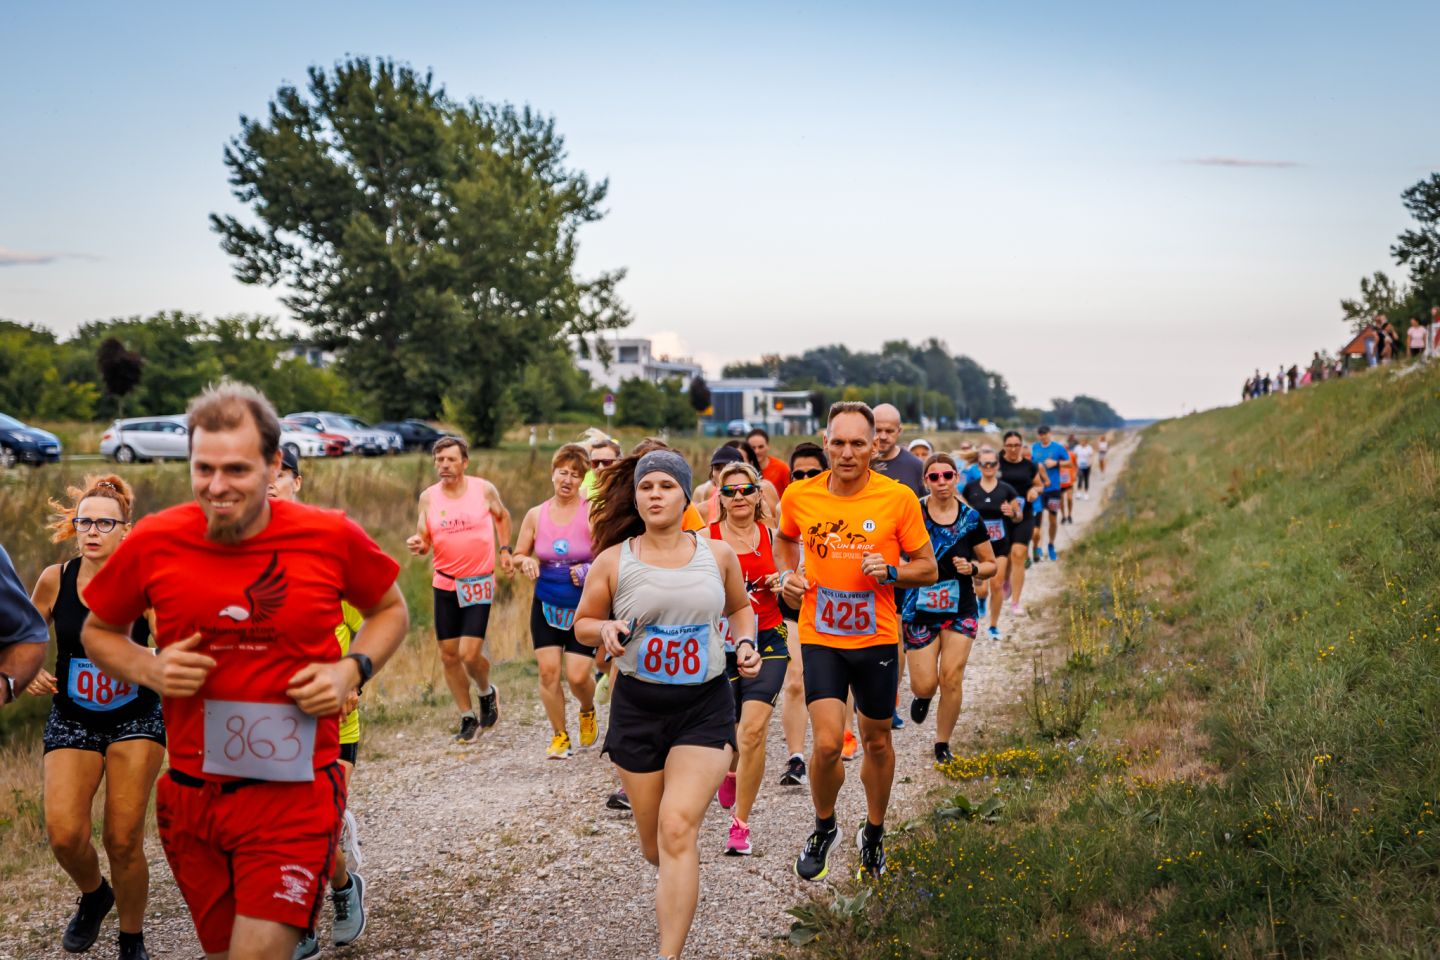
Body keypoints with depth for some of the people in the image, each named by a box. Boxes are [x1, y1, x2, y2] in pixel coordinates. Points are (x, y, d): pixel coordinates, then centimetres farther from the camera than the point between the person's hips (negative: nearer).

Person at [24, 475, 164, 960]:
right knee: (64, 835, -12)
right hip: (71, 719, 2)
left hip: (136, 717, -2)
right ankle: (93, 894, 24)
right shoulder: (55, 579, -5)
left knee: (123, 840, -4)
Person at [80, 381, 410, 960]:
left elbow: (390, 611, 10)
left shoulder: (332, 537, -8)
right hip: (190, 797, 3)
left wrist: (351, 671, -8)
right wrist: (149, 670, -8)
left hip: (295, 793, -3)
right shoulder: (154, 543, -4)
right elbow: (98, 631, 12)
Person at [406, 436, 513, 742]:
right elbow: (424, 543, 0)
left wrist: (505, 549, 9)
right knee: (448, 655, 6)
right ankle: (468, 718, 22)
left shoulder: (484, 489, -6)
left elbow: (502, 516, 15)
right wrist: (417, 545, -21)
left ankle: (487, 692, 22)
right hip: (444, 584, 3)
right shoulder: (428, 497, -1)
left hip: (479, 583, -3)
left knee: (469, 653, -11)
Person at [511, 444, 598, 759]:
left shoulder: (592, 513, -10)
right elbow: (518, 555, 12)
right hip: (546, 605, 3)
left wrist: (590, 570, -25)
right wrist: (525, 561, -11)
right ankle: (559, 736, 17)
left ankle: (588, 712, 29)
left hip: (584, 607, -3)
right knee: (548, 670, -2)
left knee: (577, 676, -7)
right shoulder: (536, 515, 2)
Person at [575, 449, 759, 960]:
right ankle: (679, 889, 48)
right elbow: (582, 623, 8)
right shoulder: (613, 562, -3)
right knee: (653, 844, 11)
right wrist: (606, 630, -14)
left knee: (678, 831, -17)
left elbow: (740, 607, 19)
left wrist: (746, 643, 0)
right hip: (637, 708, 1)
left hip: (705, 708, -1)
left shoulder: (717, 554, 1)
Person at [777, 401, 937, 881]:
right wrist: (787, 574, 0)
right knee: (827, 744, -10)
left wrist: (889, 571, -20)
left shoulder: (899, 498, -10)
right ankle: (824, 828, 19)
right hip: (820, 637, 0)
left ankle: (874, 833, 38)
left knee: (877, 741, 14)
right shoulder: (799, 496, -5)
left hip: (876, 638, 0)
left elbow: (928, 568, -1)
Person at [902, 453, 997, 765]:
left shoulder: (970, 519, -1)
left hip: (959, 610, 1)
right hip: (919, 611, -1)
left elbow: (991, 564, 8)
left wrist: (973, 568, -12)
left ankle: (943, 745, 14)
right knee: (925, 685, -3)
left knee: (952, 678, -7)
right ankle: (923, 698, 37)